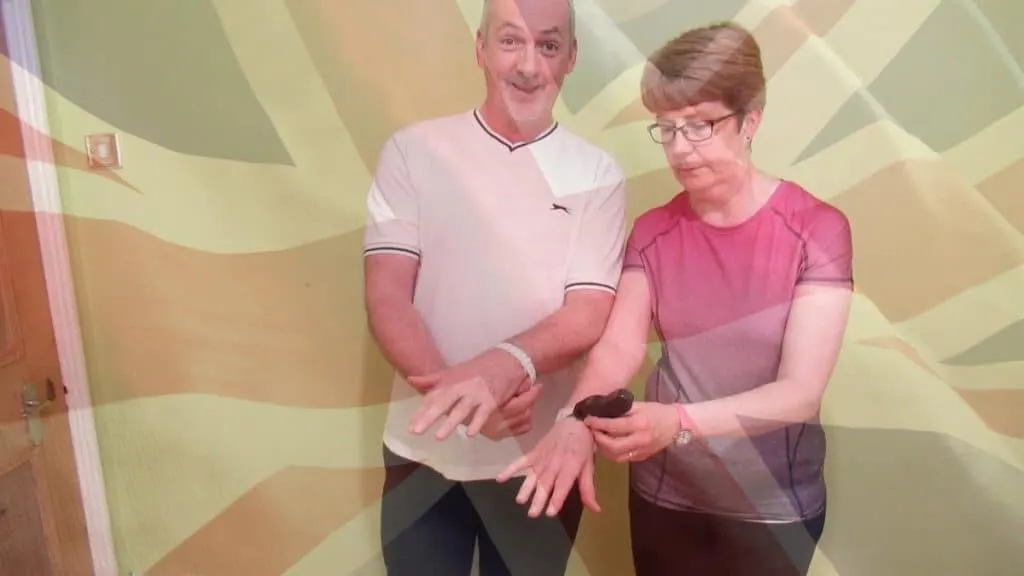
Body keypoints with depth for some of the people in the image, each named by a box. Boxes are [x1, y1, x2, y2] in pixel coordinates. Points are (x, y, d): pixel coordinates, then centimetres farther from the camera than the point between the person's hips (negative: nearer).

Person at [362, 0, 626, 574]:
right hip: (424, 448, 0)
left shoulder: (597, 173, -4)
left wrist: (506, 363, -29)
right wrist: (453, 390, -25)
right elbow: (387, 294, -9)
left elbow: (589, 314, -9)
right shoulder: (413, 150, -4)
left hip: (540, 457, 1)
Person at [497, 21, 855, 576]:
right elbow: (618, 346, -14)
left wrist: (679, 422, -36)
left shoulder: (816, 228, -14)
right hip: (663, 493, 3)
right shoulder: (652, 231, -2)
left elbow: (801, 391, -21)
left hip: (772, 504, -2)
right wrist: (574, 421, -34)